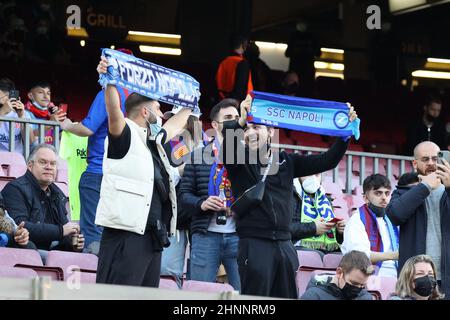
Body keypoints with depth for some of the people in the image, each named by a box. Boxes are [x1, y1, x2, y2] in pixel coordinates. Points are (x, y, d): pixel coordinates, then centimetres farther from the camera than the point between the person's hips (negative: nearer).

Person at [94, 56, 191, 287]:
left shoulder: (153, 142, 22)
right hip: (125, 235, -10)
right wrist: (109, 82, -36)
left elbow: (174, 126, 42)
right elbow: (114, 112, -23)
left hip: (152, 238, 10)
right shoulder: (125, 136, -4)